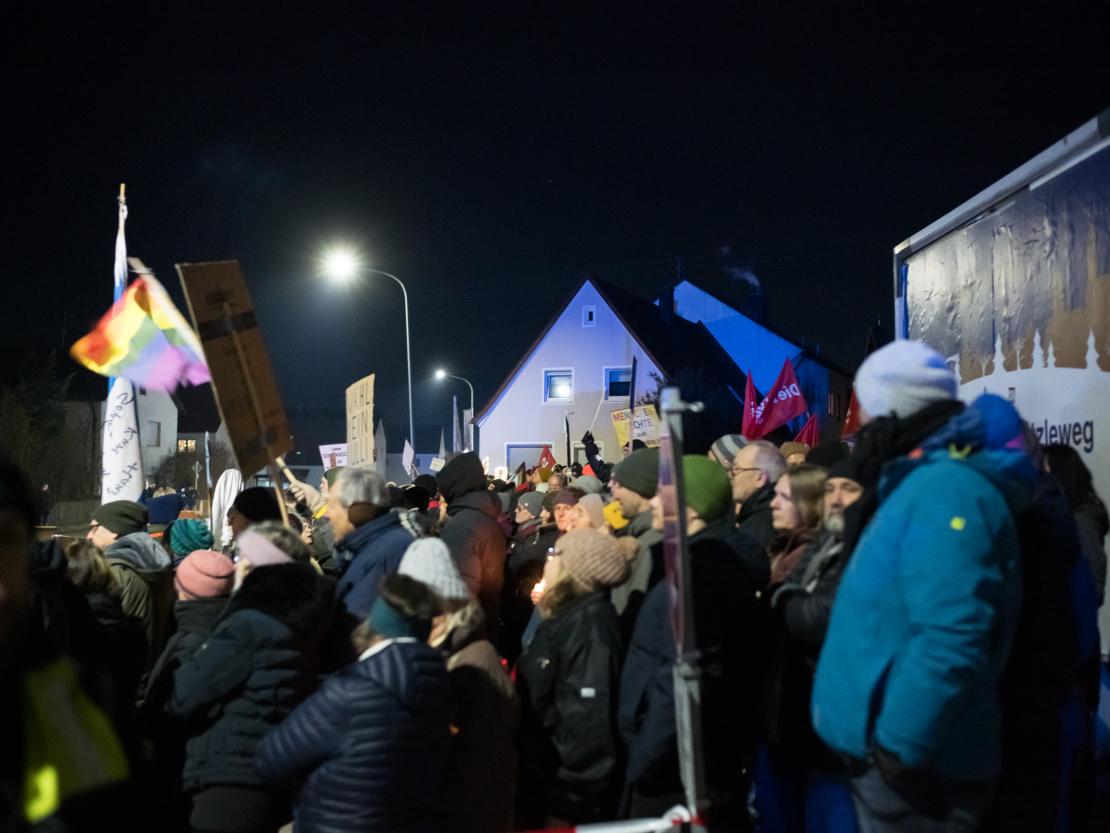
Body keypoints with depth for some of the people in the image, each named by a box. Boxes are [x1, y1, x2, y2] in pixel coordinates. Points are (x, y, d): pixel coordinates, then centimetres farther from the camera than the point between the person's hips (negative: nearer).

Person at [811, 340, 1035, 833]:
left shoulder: (945, 490, -20)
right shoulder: (926, 482, 14)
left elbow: (951, 639, -29)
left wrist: (902, 744, -25)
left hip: (915, 764, -10)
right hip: (892, 750, 10)